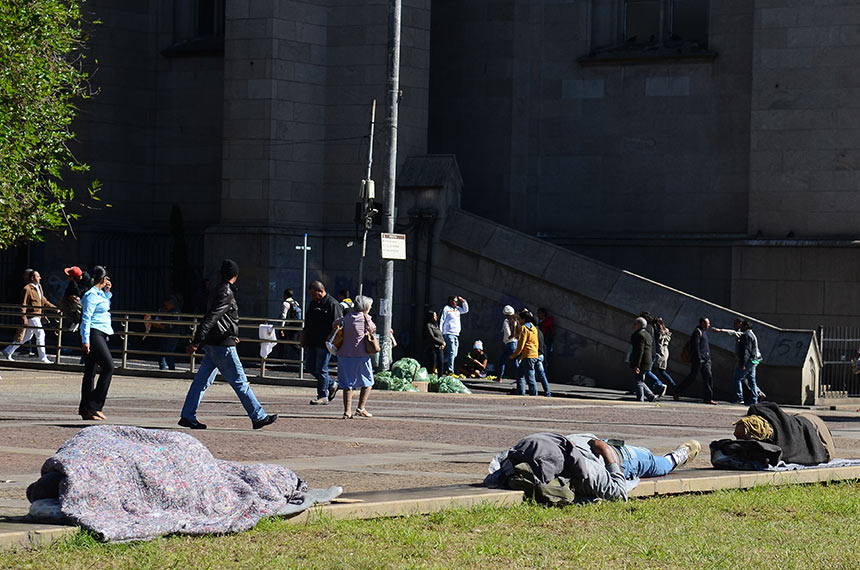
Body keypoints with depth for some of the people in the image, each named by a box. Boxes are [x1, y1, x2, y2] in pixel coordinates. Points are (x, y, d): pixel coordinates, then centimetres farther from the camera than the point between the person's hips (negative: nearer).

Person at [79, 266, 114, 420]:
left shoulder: (100, 294, 17)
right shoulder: (92, 295, -11)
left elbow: (106, 307, 38)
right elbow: (86, 318, -16)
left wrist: (107, 292, 22)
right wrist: (85, 340, -20)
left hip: (101, 335, 10)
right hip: (94, 334, -10)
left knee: (90, 371, 8)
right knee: (108, 367, -14)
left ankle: (86, 410, 8)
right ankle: (94, 405, -15)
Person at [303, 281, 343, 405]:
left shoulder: (333, 305, -11)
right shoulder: (313, 303, 15)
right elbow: (307, 324, 22)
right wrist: (304, 340, 19)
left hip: (324, 344, -9)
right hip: (312, 342, 9)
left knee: (321, 369, -5)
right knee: (309, 367, 10)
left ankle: (323, 396, 4)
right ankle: (331, 385, 25)